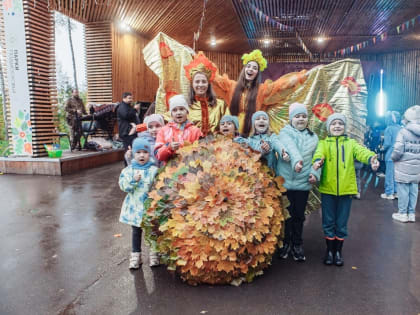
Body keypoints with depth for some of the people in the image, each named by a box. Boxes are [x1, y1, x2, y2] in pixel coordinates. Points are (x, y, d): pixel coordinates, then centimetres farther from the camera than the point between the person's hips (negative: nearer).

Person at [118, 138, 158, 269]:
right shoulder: (129, 170, -1)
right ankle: (136, 255, 27)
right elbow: (123, 186, -7)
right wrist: (133, 180, -21)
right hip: (135, 207, 2)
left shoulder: (154, 170, -6)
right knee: (136, 231, 14)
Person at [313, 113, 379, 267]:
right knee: (328, 222, 8)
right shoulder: (323, 143, 5)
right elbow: (319, 152, -17)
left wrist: (371, 158, -35)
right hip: (328, 189, -1)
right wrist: (317, 160, -41)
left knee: (341, 223, 10)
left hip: (346, 189, 1)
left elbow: (361, 151, -13)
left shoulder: (351, 143, 8)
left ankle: (338, 251, 28)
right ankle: (329, 250, 26)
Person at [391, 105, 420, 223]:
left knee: (403, 190, 4)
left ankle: (402, 214, 12)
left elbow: (398, 151, -19)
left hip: (403, 167, -5)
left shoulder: (403, 131, -14)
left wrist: (393, 157, 0)